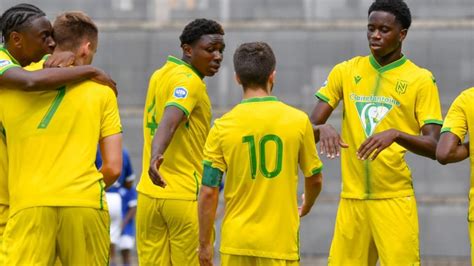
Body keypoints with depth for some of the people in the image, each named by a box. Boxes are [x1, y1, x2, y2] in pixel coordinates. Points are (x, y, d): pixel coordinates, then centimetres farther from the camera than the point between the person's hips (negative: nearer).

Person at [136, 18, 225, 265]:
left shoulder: (159, 76, 13)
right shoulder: (189, 82, -13)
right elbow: (168, 122, -30)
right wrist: (156, 156, -45)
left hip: (149, 195, 7)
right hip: (186, 197, -7)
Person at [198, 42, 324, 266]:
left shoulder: (222, 127, -4)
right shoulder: (298, 121, -2)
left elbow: (208, 192, -4)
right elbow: (315, 179, 10)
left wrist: (204, 244, 6)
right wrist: (305, 207, 31)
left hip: (236, 241, 1)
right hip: (280, 241, -1)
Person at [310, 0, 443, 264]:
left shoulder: (421, 80, 0)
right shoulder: (345, 72, 9)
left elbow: (434, 147, -7)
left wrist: (396, 135, -25)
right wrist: (323, 128, -17)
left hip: (395, 199, -3)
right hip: (351, 199, 3)